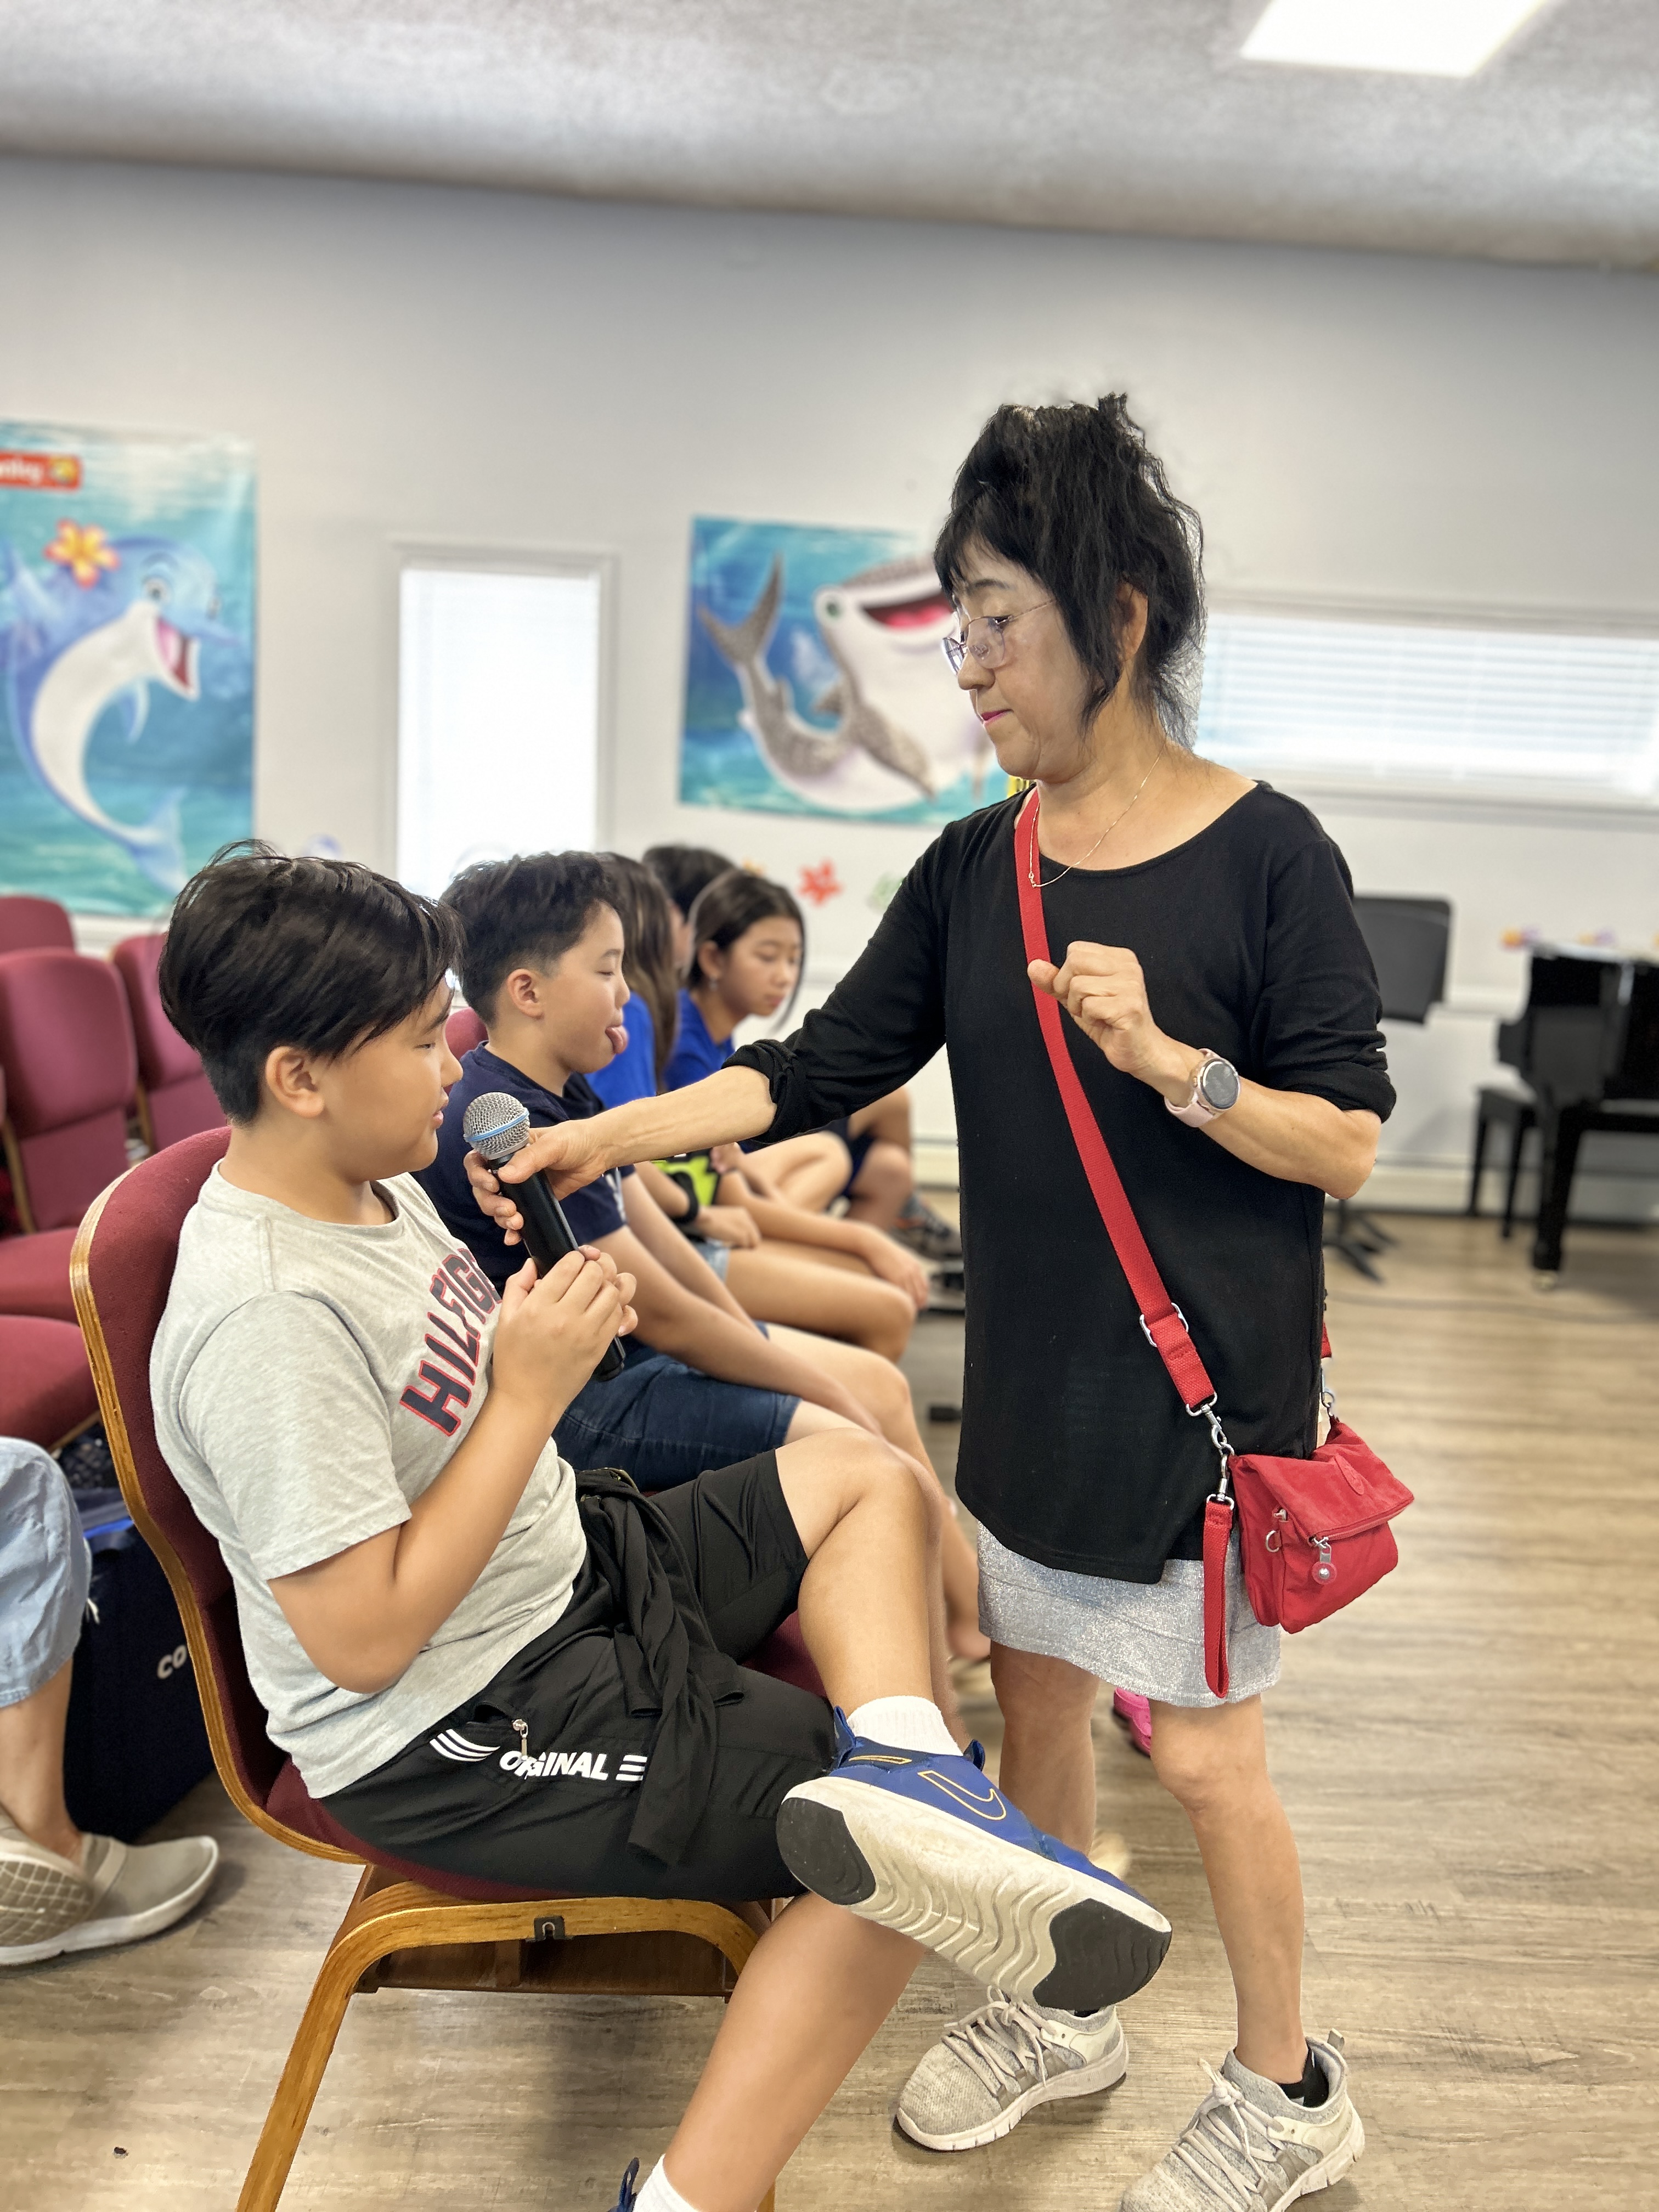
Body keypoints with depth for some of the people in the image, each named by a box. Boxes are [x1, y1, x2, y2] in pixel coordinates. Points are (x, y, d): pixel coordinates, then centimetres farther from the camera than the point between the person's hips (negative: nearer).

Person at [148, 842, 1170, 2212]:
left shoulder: (379, 1183, 3)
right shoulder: (266, 1314, -27)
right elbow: (360, 1639, -26)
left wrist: (558, 1333, -6)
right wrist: (532, 1392, -23)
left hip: (569, 1570, 10)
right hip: (460, 1741, -10)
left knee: (867, 1479, 9)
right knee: (900, 1872, -8)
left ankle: (903, 1771, -14)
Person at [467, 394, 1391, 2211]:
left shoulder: (1265, 856, -13)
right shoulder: (975, 870, 2)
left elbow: (1350, 1145, -11)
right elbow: (822, 1068, 1)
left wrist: (1166, 1058, -26)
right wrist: (599, 1139, -7)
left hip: (1206, 1389, -5)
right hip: (1030, 1374, 6)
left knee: (1201, 1754, 7)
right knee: (1033, 1699, 18)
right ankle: (1059, 2013, 44)